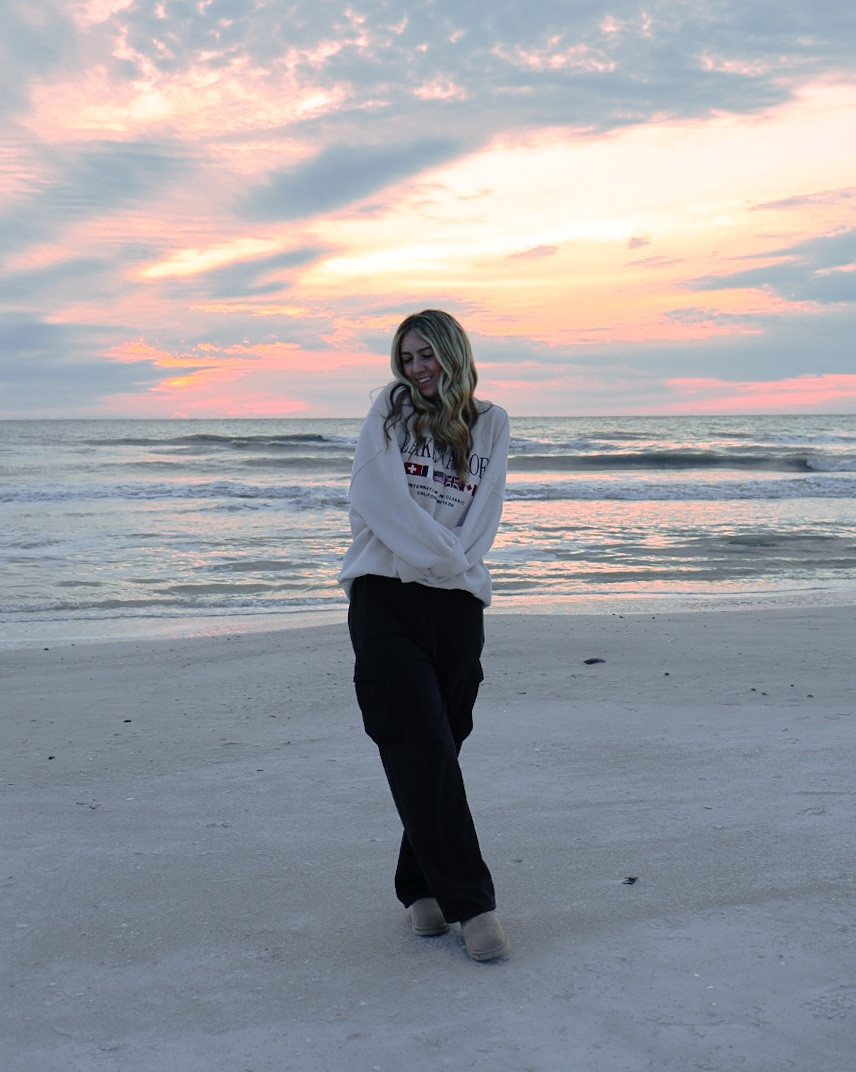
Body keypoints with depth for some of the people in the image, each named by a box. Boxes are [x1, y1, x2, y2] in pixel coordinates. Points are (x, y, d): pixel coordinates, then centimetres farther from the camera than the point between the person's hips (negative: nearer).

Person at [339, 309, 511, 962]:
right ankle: (470, 901, -6)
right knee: (423, 748, -9)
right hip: (386, 597, -2)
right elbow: (376, 497, -4)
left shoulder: (490, 424, 13)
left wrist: (453, 562, -10)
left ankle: (422, 885, 20)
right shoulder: (390, 412, 8)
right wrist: (446, 557, -5)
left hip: (457, 603, 2)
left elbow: (484, 514, 6)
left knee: (439, 748, 4)